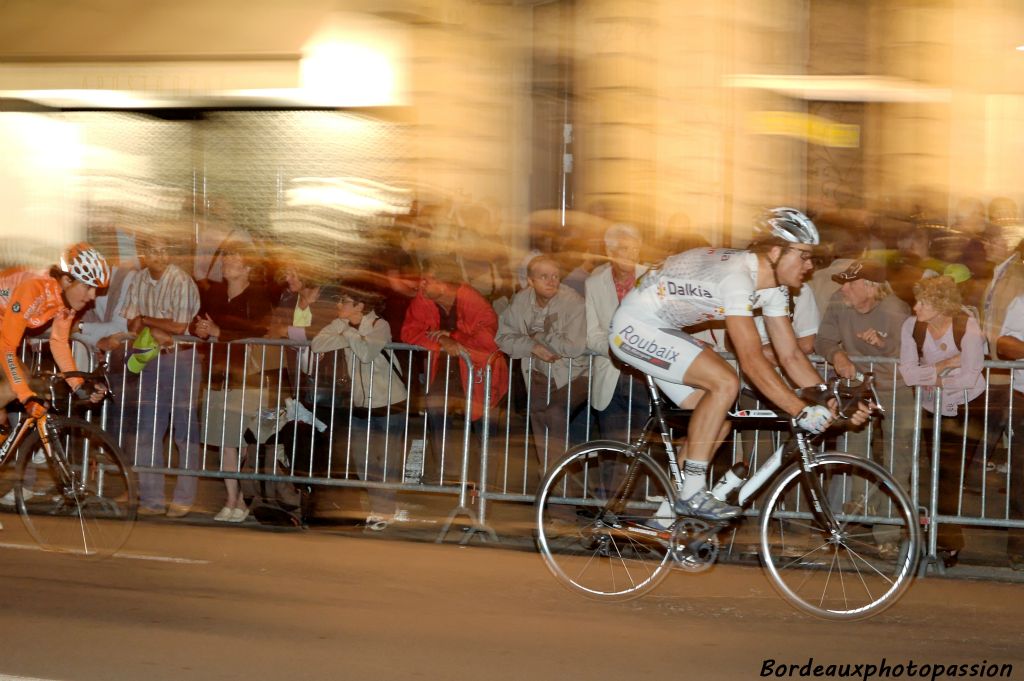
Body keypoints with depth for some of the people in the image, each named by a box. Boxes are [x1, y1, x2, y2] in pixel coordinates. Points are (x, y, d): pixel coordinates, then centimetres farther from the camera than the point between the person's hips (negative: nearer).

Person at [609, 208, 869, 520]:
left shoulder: (772, 286, -1)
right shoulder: (736, 276, -30)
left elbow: (790, 355, 2)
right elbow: (751, 359, -36)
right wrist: (802, 411, -38)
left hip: (660, 331, 10)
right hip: (634, 328, -10)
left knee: (717, 425, 3)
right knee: (725, 382, -24)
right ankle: (692, 494, -17)